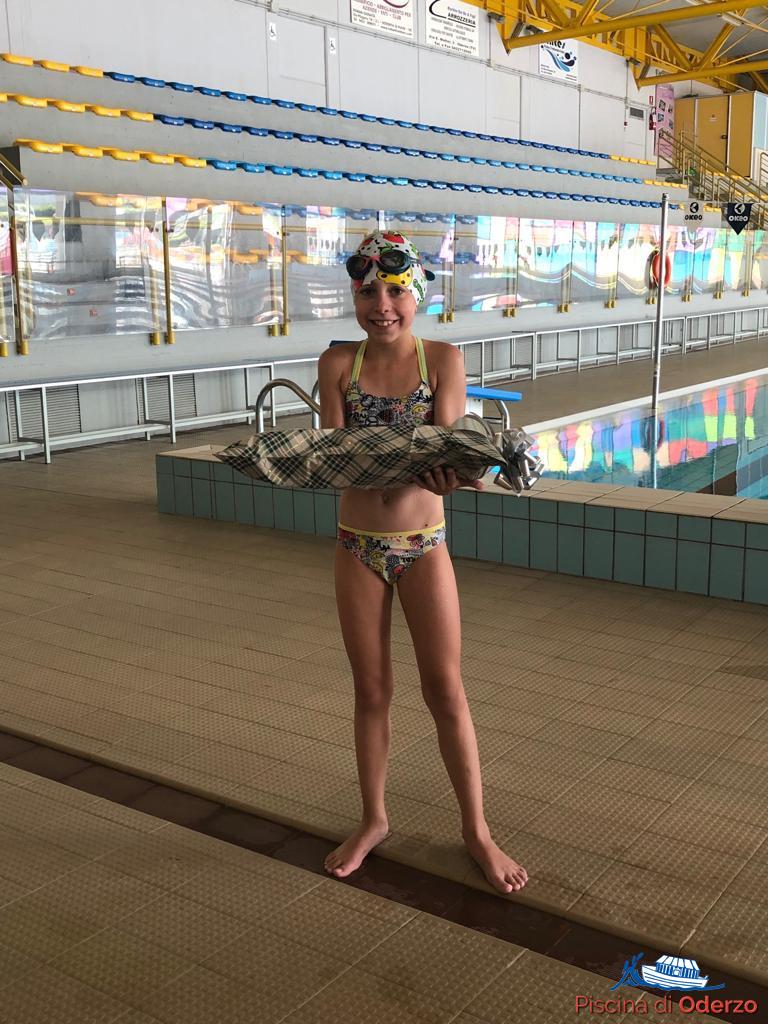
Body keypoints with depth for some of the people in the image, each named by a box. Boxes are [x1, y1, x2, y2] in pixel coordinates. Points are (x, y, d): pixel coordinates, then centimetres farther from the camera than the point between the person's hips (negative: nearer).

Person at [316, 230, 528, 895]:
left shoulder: (444, 360, -4)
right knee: (372, 691, 11)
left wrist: (443, 470, -37)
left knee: (445, 689, 3)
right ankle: (374, 820, 29)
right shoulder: (338, 363, -1)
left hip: (424, 545, -1)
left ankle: (476, 828, 19)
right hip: (358, 546, 1)